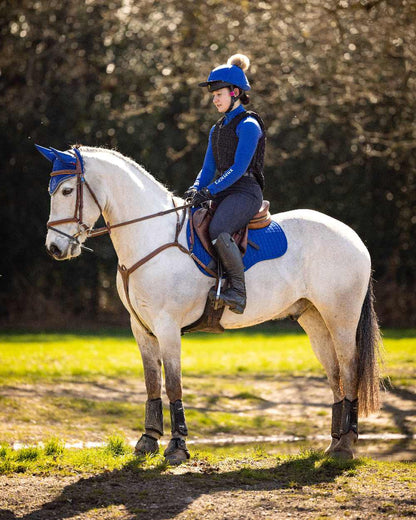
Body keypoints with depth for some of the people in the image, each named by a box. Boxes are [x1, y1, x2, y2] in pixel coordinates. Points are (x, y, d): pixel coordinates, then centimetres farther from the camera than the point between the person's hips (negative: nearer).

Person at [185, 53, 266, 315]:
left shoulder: (248, 126, -7)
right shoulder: (217, 129, 20)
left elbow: (238, 168, -16)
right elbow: (209, 168, 18)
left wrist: (210, 191, -22)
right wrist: (197, 189, -3)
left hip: (246, 192, -9)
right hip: (223, 193, 9)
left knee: (218, 230, -34)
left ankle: (238, 292, -29)